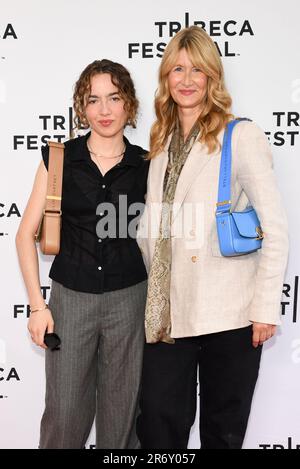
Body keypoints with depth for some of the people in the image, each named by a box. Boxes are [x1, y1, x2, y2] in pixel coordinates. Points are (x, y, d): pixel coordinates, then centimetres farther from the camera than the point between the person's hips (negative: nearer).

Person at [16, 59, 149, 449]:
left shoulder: (146, 165, 1)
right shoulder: (59, 159, -1)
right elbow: (26, 233, 1)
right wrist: (37, 305, -3)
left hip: (129, 299, 1)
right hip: (70, 298, 0)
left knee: (121, 412, 11)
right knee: (65, 414, 6)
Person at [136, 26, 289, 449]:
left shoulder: (241, 137, -6)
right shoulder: (162, 142, 13)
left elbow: (275, 227, -8)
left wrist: (266, 306, -11)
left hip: (228, 312, -4)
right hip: (169, 310, 5)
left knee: (223, 429, 11)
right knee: (158, 422, 8)